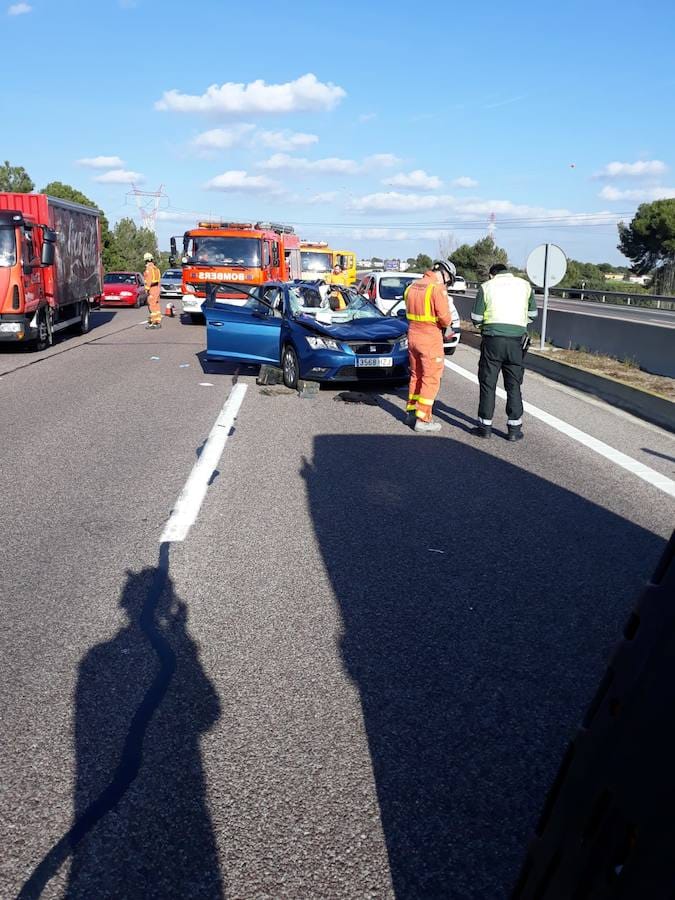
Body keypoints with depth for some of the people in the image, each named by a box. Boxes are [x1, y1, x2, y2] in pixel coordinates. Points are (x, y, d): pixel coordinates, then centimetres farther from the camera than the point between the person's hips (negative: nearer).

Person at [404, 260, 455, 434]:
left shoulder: (412, 286, 8)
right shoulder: (437, 289, -16)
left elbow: (410, 312, 11)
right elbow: (445, 318, -19)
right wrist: (445, 324, 3)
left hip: (413, 335, 7)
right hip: (430, 338, -7)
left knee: (416, 375, 20)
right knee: (431, 379, 0)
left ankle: (412, 411, 28)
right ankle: (422, 420, 1)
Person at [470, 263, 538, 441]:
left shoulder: (486, 286, 5)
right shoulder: (525, 285, 10)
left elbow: (476, 318, 3)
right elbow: (532, 314, 15)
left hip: (492, 339, -1)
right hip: (516, 341, 2)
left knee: (487, 384, 7)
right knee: (513, 386, 9)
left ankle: (485, 426, 11)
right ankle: (514, 429, 11)